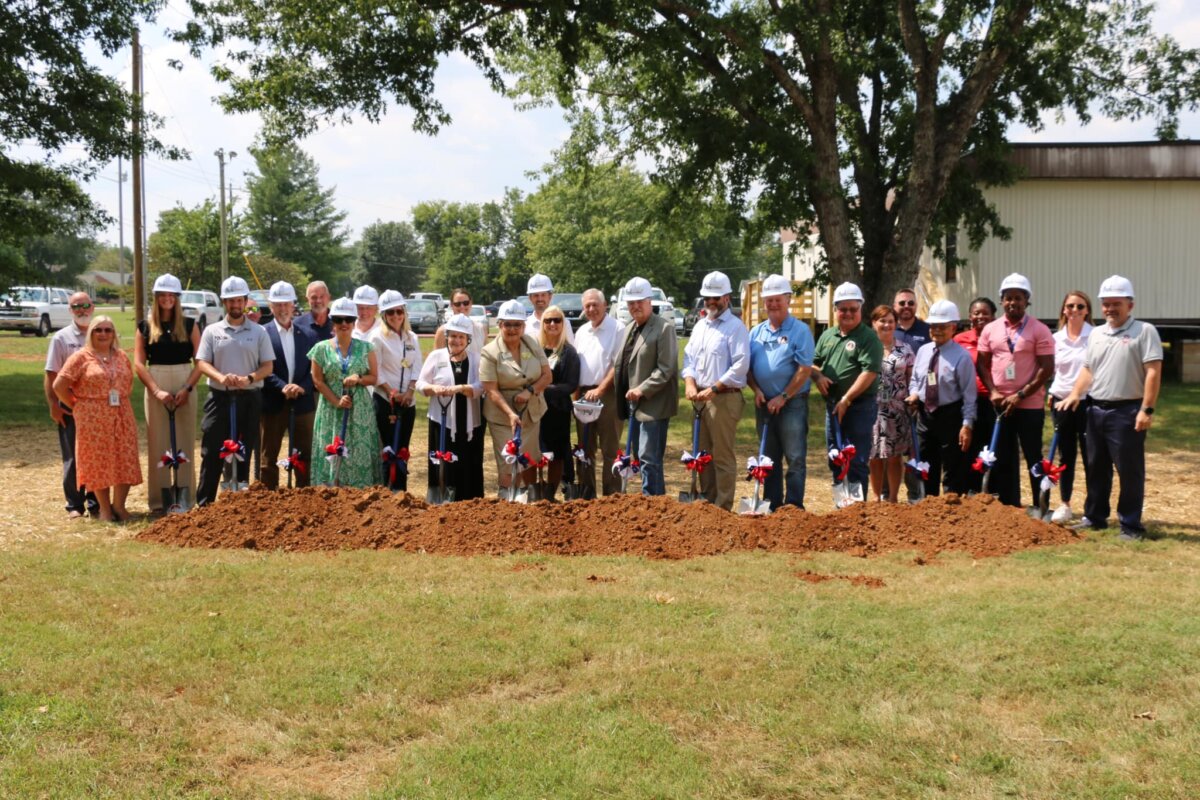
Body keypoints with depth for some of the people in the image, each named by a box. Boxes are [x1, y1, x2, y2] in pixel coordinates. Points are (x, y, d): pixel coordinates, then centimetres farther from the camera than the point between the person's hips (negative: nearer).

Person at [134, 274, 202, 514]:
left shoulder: (189, 325, 6)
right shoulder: (145, 327, 6)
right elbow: (138, 364, 1)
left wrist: (187, 389, -12)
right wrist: (157, 391, -11)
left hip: (184, 388, 0)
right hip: (155, 388, 0)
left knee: (185, 444, 3)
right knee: (158, 445, 2)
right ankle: (158, 501, 7)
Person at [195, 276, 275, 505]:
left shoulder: (258, 332, 5)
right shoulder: (212, 331, 5)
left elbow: (268, 366, 1)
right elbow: (202, 362, -1)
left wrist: (249, 378, -18)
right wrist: (220, 377, -21)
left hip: (249, 398, 1)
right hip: (219, 397, 0)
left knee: (244, 453, 7)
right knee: (211, 452, -3)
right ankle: (204, 504, 3)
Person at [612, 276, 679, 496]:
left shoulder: (664, 328, -9)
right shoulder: (628, 329, 16)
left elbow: (666, 369, -15)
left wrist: (642, 390, -19)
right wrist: (628, 396, 9)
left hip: (653, 405, -8)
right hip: (634, 404, 8)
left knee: (649, 458, -10)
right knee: (641, 456, 12)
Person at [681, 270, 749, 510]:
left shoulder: (735, 327, -7)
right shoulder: (700, 326, 17)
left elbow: (741, 365, -15)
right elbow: (688, 357, 17)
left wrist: (714, 388, -17)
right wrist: (690, 382, -2)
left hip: (724, 398, -8)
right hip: (700, 398, 8)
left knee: (723, 456, -5)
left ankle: (723, 508, 1)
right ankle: (706, 502, 23)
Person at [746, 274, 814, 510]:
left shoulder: (800, 331, -5)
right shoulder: (756, 332, 11)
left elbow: (804, 369, -12)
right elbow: (747, 366, 12)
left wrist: (783, 397, -15)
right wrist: (756, 390, -5)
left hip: (792, 403, -6)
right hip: (764, 403, 6)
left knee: (795, 458, -4)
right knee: (769, 458, 12)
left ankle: (794, 506, 0)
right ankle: (771, 505, 20)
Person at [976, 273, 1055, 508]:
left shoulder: (1039, 330, -5)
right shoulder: (990, 330, 7)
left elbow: (1046, 368, -9)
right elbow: (982, 364, 10)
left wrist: (1020, 395, -15)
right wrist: (993, 392, -5)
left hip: (1030, 405, -4)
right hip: (999, 405, 4)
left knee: (1034, 458, 0)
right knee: (1003, 460, 10)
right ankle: (1008, 506, 19)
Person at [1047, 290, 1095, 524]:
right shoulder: (1056, 339, 6)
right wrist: (1051, 394, 6)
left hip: (1087, 401, -4)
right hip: (1061, 401, 4)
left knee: (1089, 454, -1)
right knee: (1065, 455, 10)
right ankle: (1064, 505, 19)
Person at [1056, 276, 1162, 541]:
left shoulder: (1144, 331, -6)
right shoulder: (1096, 334, 14)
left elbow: (1153, 372, -12)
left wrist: (1147, 409, -18)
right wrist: (1075, 395, 3)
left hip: (1127, 411, -7)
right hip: (1096, 410, 7)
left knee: (1129, 470, -2)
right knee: (1096, 467, 14)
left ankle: (1131, 525, 5)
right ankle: (1095, 517, 25)